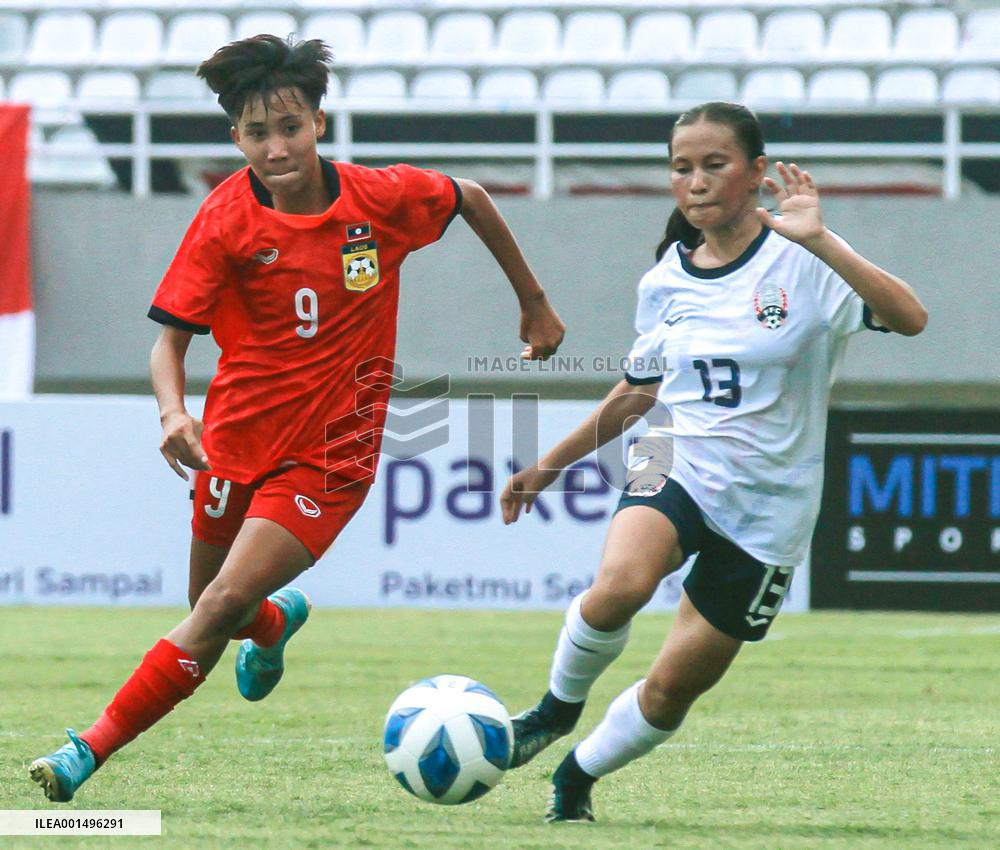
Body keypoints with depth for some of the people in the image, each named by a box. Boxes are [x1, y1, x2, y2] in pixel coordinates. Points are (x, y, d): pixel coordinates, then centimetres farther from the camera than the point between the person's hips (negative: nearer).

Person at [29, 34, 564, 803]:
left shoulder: (381, 198, -10)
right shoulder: (226, 219, -12)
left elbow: (470, 198, 11)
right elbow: (171, 337, -10)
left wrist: (534, 302, 18)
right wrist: (173, 411, -32)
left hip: (330, 452, -2)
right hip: (238, 440, 2)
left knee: (225, 604, -16)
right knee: (216, 610, 16)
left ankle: (93, 749, -12)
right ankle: (277, 620, 54)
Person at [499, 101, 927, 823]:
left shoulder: (802, 263, -10)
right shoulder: (664, 282, 5)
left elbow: (910, 318, -26)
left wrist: (820, 241, -36)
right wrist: (550, 466, 25)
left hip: (766, 508, -2)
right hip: (678, 466, 2)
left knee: (672, 690, 4)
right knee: (618, 587, -32)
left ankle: (577, 777, 32)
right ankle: (560, 705, -4)